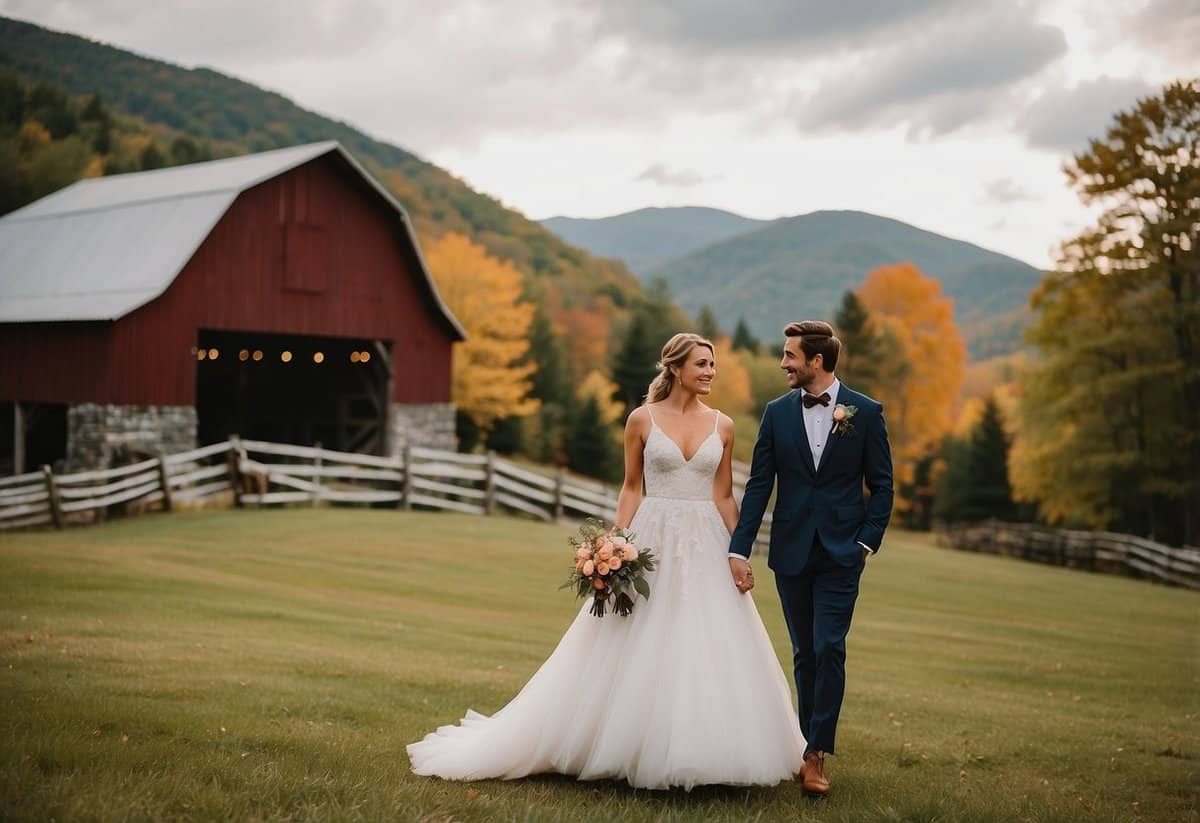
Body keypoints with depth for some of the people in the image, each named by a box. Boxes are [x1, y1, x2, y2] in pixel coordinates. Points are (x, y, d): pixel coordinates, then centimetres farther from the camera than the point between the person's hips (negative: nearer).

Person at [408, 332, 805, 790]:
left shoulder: (722, 426, 6)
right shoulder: (642, 419, 0)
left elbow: (724, 497, 9)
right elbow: (632, 488, 2)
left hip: (705, 547, 3)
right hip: (652, 542, -2)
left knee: (710, 655, 1)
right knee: (634, 653, 2)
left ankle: (700, 754, 15)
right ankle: (629, 749, 17)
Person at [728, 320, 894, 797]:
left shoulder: (865, 412, -1)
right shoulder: (777, 413, 4)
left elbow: (881, 485, 2)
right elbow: (759, 485, 2)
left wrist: (867, 542, -7)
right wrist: (738, 549, -4)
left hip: (840, 552, -2)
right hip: (791, 551, 3)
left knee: (829, 650, -9)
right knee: (805, 654, 9)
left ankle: (816, 754, -2)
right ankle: (812, 747, 18)